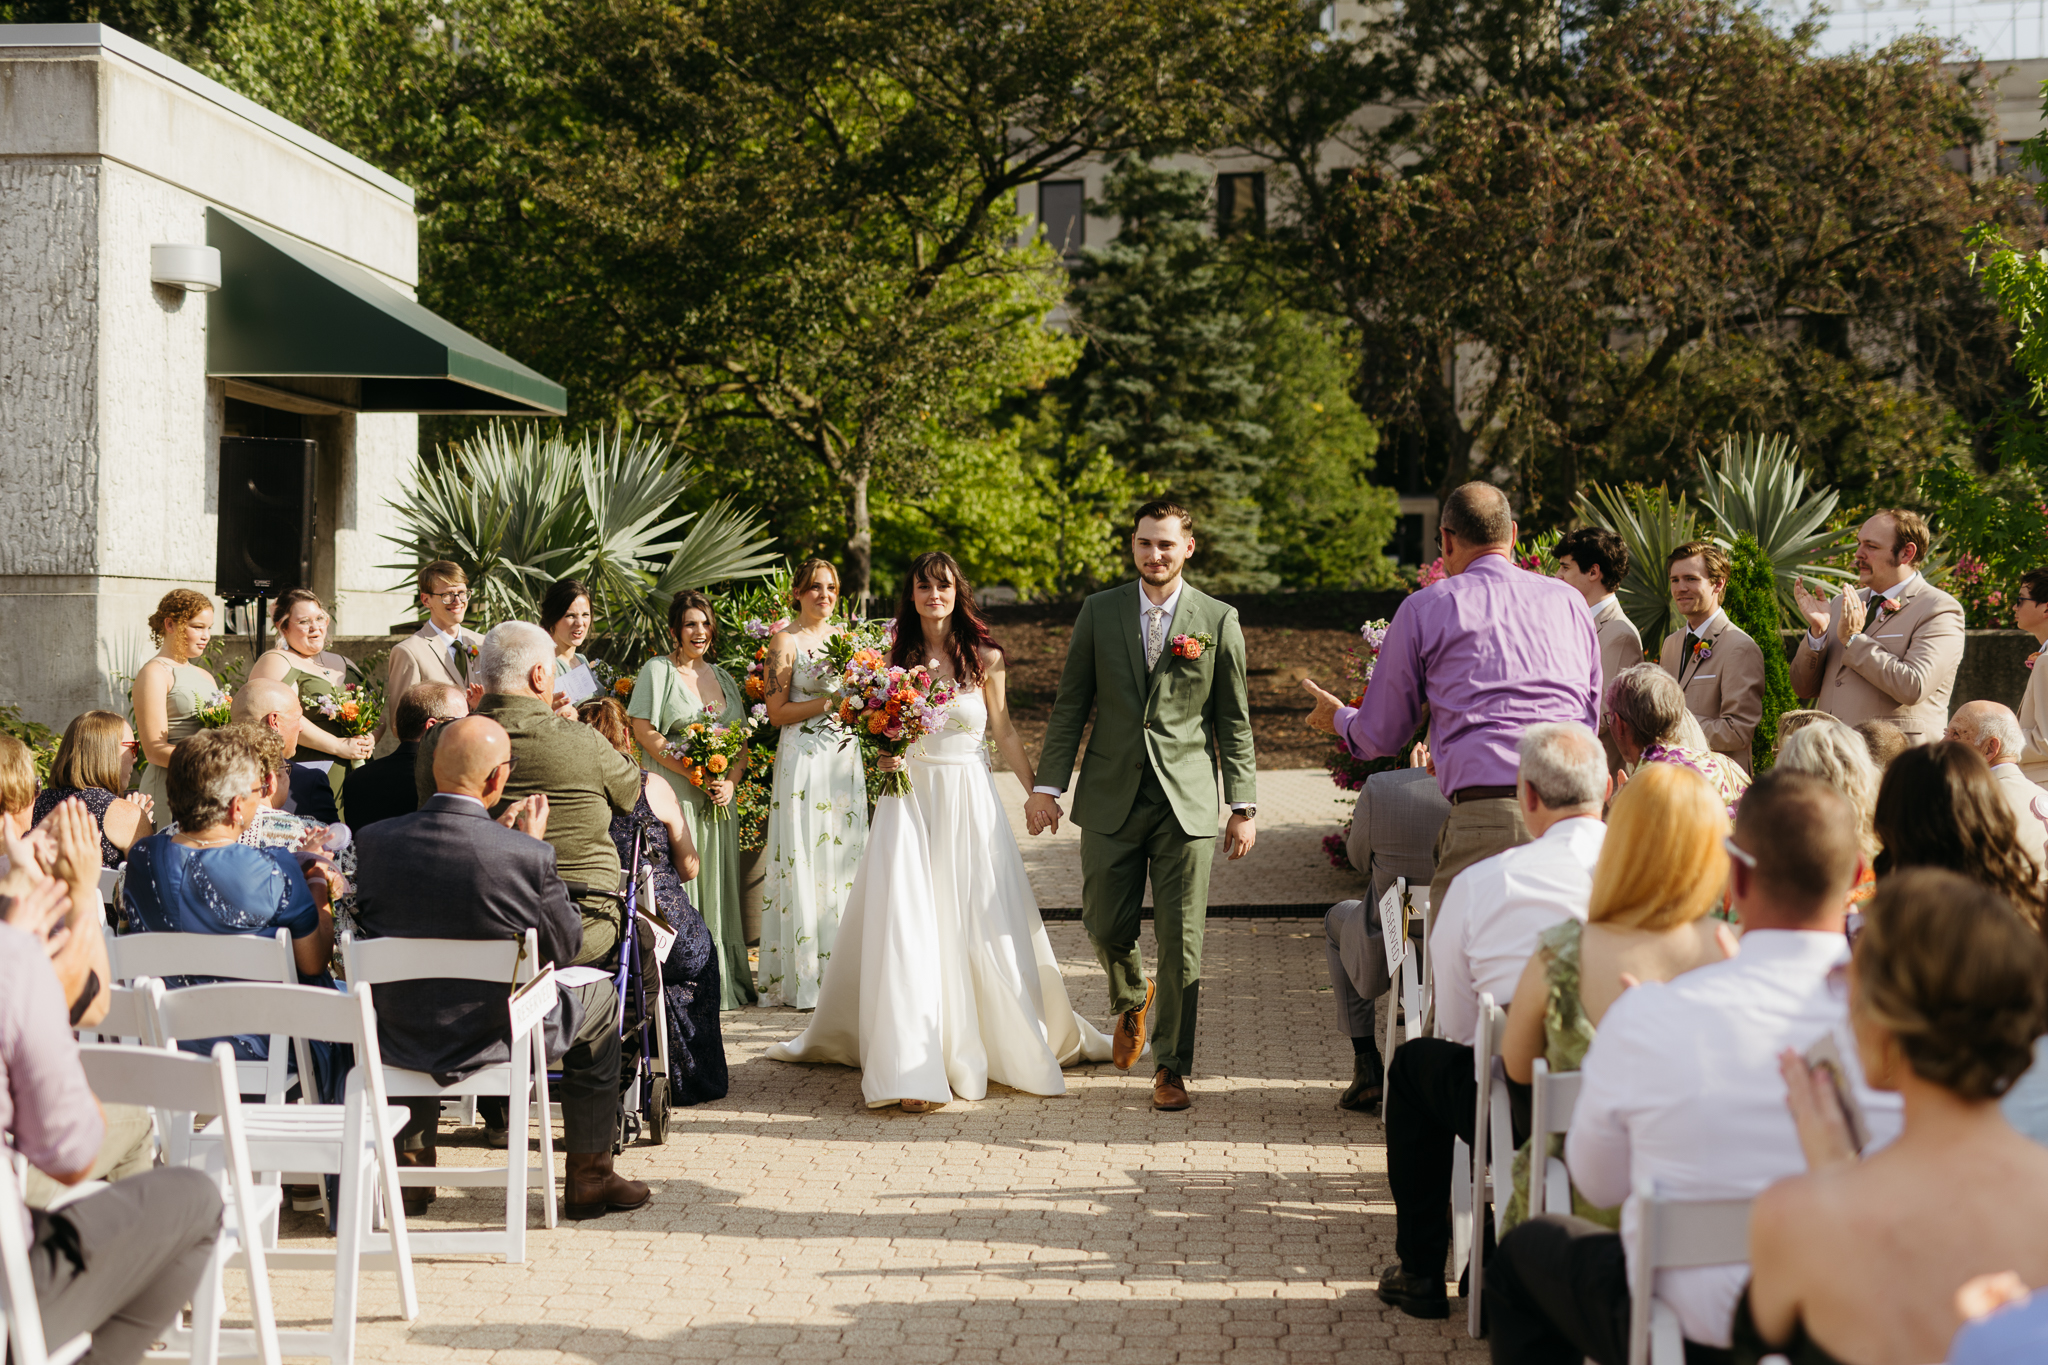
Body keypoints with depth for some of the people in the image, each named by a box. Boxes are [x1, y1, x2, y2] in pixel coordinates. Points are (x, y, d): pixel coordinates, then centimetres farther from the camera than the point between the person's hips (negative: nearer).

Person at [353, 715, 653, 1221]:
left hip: (398, 1044, 4)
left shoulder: (374, 839, -12)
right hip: (496, 1041, -3)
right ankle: (589, 1175, 31)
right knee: (599, 997, 25)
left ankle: (412, 1165, 40)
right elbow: (567, 946, -6)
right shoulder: (527, 855, -22)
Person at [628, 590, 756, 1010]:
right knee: (679, 884, -8)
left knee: (718, 884, 7)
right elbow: (644, 732, -9)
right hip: (674, 795, -6)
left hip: (717, 798, 6)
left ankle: (725, 982, 11)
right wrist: (691, 772, -15)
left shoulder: (721, 676, 17)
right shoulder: (658, 671, -1)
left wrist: (731, 781, -2)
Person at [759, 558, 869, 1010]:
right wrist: (830, 702, -15)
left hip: (845, 757, 6)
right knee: (804, 863, -6)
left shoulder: (844, 635, 15)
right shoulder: (786, 641, -3)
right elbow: (777, 712, -7)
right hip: (803, 759, -6)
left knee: (844, 858, 4)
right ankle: (804, 979, -4)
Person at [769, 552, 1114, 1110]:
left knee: (985, 926, 5)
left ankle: (1017, 1043, 23)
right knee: (907, 929, -4)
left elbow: (1005, 734, 8)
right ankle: (912, 1068, -3)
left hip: (970, 802, 0)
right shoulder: (894, 657, 3)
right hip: (909, 799, 0)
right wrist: (881, 755, -11)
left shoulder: (985, 659, 1)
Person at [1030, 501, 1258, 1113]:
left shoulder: (1218, 620, 2)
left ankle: (1170, 1067, 11)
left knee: (1181, 941, -1)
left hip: (1187, 803, -1)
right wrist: (1047, 786, 0)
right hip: (1112, 800, 1)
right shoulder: (1099, 612, 5)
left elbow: (1234, 722, 4)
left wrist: (1244, 807, 0)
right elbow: (1070, 706, 7)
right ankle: (1131, 999, 40)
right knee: (1106, 927, 6)